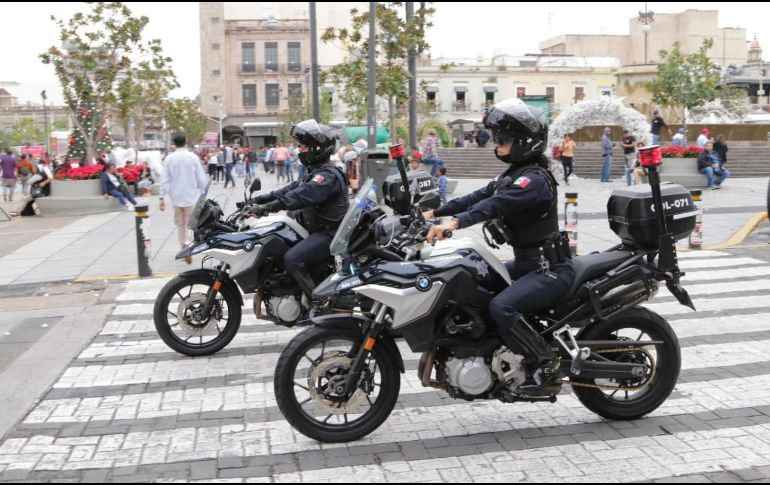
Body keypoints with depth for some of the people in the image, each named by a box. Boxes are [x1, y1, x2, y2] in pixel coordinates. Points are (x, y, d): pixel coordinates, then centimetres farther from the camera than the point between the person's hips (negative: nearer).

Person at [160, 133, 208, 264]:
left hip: (176, 197, 2)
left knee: (180, 224, 13)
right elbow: (201, 178, -5)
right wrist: (202, 192, 11)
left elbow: (165, 179, -4)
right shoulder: (193, 157, -7)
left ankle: (184, 247, 0)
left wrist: (162, 197, 0)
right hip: (191, 196, -2)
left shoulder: (169, 159, -3)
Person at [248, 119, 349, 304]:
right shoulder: (315, 172, 19)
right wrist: (261, 199, 6)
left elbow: (302, 195, -30)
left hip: (330, 234, -11)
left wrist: (269, 207, -35)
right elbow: (293, 188, 15)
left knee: (292, 259, -26)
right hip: (319, 231, 11)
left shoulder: (328, 175, -16)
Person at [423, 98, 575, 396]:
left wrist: (455, 223, -46)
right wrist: (436, 212, 9)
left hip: (551, 269, -10)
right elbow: (479, 197, 14)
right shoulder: (513, 175, 13)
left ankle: (545, 364, -11)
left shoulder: (534, 179, -19)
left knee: (501, 307, -29)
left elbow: (497, 204, -34)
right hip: (527, 263, 10)